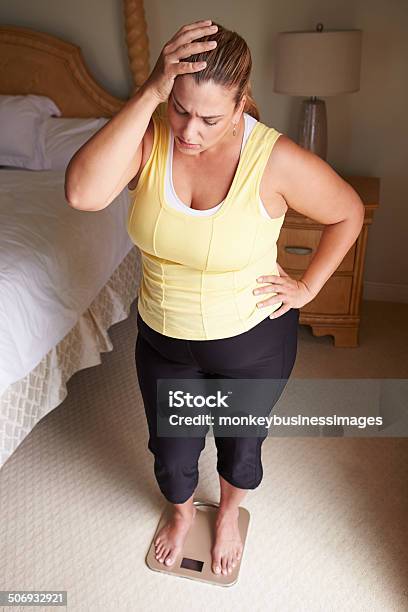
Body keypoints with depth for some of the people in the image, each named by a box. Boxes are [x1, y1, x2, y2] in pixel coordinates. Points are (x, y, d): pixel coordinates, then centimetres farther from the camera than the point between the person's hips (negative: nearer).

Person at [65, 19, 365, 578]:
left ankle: (229, 514, 61)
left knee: (240, 446, 25)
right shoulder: (147, 137, -17)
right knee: (171, 453, 23)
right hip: (163, 340, 2)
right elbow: (83, 194, -37)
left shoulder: (277, 160, -23)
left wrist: (307, 287, -8)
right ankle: (182, 510, 61)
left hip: (253, 341, -1)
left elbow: (349, 213, -6)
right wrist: (150, 93, -37)